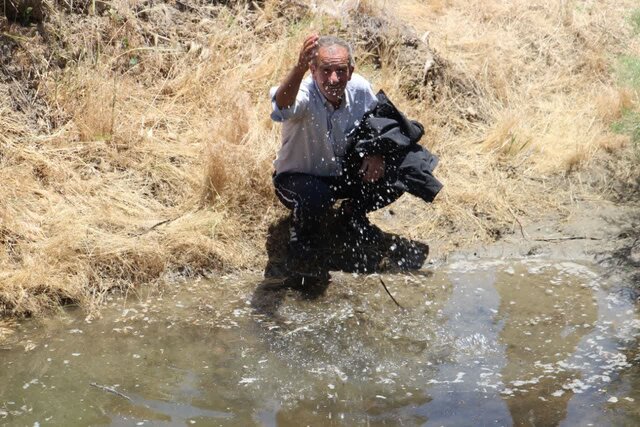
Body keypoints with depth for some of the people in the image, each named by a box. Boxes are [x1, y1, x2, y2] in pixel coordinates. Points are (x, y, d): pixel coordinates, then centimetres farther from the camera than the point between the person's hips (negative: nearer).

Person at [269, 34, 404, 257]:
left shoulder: (360, 88, -15)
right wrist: (299, 68, -75)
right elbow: (282, 107, -57)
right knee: (316, 198, -38)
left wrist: (376, 154, -15)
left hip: (343, 172, 5)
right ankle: (301, 227, 0)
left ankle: (352, 212, 15)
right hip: (297, 177, -5)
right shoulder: (304, 94, -31)